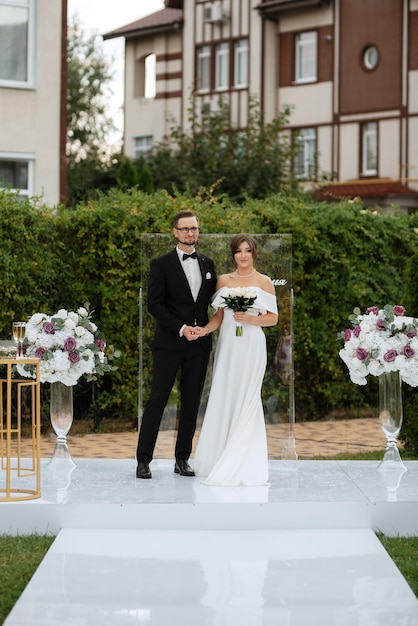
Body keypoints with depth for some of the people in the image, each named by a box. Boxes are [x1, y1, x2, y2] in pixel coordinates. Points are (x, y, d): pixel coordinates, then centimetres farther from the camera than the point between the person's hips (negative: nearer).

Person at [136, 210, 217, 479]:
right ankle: (144, 460, -1)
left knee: (191, 403, 6)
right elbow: (154, 304, -7)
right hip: (169, 343, -4)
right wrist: (181, 328, -16)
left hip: (199, 344, 4)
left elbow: (216, 298, 16)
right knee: (157, 401, -5)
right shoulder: (161, 264, -1)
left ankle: (183, 458, 13)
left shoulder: (208, 264, 13)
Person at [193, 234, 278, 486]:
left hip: (251, 345, -3)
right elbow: (219, 316, 12)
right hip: (227, 343, 3)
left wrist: (250, 319, -13)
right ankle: (219, 458, 8)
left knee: (246, 399, -5)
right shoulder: (223, 281, 11)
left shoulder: (264, 282, 2)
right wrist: (205, 329, -7)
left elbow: (273, 318, 2)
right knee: (223, 398, 0)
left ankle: (241, 463, -1)